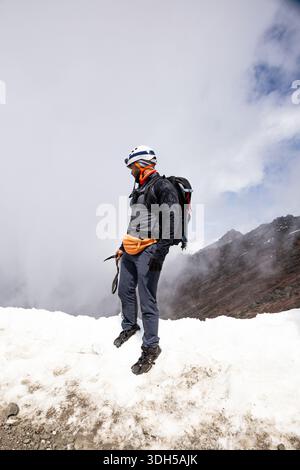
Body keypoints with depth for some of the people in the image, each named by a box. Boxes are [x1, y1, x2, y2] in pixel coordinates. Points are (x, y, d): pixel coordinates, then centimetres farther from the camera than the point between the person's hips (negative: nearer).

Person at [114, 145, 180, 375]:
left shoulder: (163, 186, -9)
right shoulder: (138, 189, 20)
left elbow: (173, 221, -18)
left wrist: (160, 252, -24)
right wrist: (123, 246, 27)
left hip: (149, 251, -9)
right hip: (131, 251, 9)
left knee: (147, 300, -5)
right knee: (125, 291, 17)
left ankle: (151, 347, 11)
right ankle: (129, 326, 41)